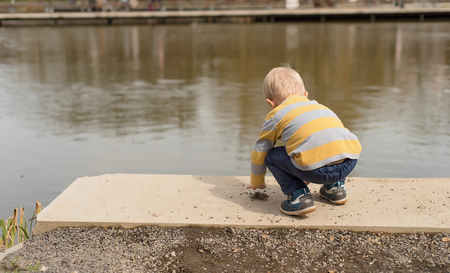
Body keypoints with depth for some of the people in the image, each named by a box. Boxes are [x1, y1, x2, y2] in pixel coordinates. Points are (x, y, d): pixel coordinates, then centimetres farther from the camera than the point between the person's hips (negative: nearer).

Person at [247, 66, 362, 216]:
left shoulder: (275, 115, 19)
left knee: (271, 155, 15)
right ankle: (335, 187, 28)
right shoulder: (319, 106, 36)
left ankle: (299, 196, 5)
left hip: (317, 168, -6)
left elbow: (259, 152, 25)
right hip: (350, 163, 6)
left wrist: (257, 182, 44)